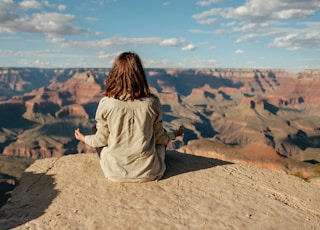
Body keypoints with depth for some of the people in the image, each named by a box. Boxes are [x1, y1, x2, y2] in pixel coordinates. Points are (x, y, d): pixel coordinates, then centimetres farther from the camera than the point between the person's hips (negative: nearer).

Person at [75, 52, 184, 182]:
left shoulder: (106, 104, -14)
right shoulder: (152, 102, -12)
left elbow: (102, 140, -1)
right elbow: (159, 138, 0)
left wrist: (84, 138, 21)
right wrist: (174, 135, 23)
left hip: (116, 174, -1)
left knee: (96, 128, 22)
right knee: (162, 137, 28)